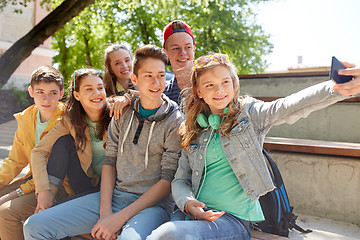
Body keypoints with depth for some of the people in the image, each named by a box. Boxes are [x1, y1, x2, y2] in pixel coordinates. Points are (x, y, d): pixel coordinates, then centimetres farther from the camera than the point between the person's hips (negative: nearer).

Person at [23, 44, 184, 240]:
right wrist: (105, 212, -6)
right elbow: (109, 162, 8)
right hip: (113, 196, 5)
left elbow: (167, 181, -10)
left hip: (152, 203, -5)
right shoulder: (122, 114, 9)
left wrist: (120, 218, -14)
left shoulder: (176, 121, -6)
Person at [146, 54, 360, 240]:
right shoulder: (193, 131, 12)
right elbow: (180, 180, 11)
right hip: (195, 214, 4)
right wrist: (187, 203, -11)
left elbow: (288, 107, -18)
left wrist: (336, 90, -36)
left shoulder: (250, 113, 3)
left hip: (234, 218, -3)